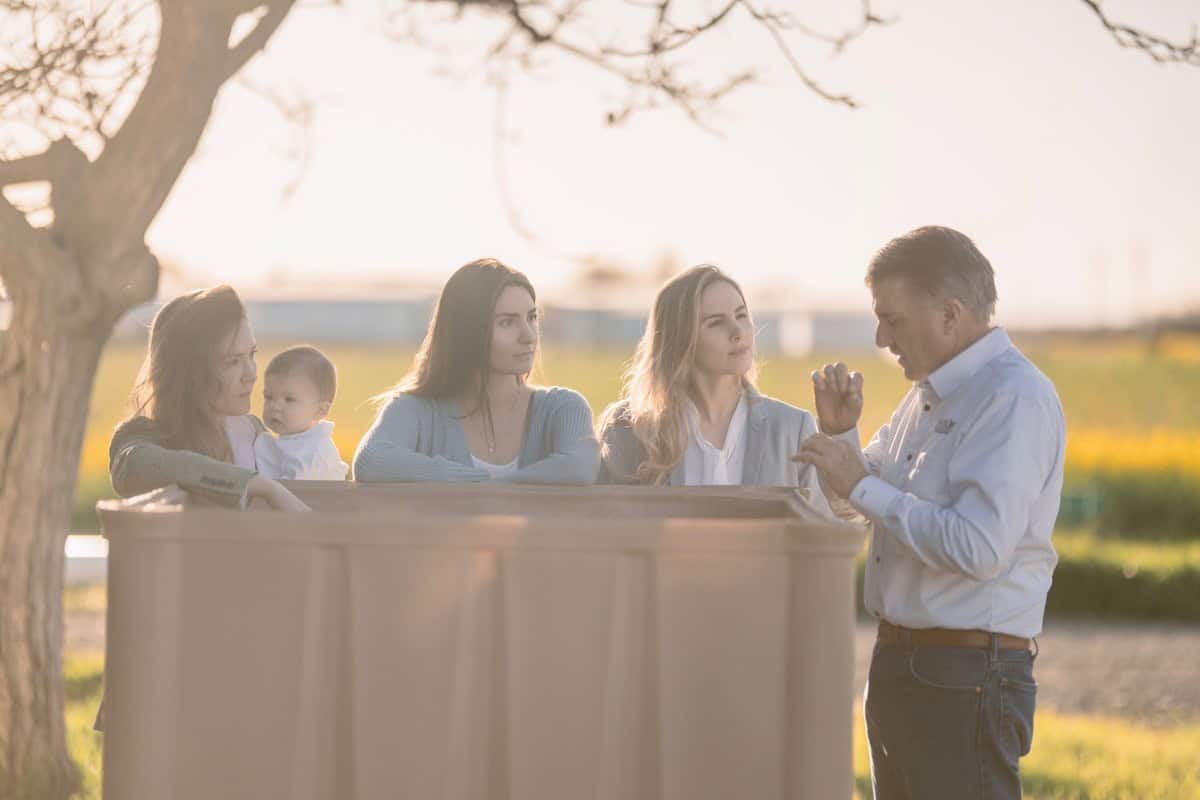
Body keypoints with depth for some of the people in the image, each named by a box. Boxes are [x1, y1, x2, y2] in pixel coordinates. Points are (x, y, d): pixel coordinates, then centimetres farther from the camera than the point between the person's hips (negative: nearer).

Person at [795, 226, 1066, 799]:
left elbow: (979, 548, -26)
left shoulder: (1015, 398, -15)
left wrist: (863, 486, -17)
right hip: (900, 664, 10)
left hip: (967, 681, -10)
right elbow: (855, 505, 28)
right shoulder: (929, 394, 15)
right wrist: (839, 433, 8)